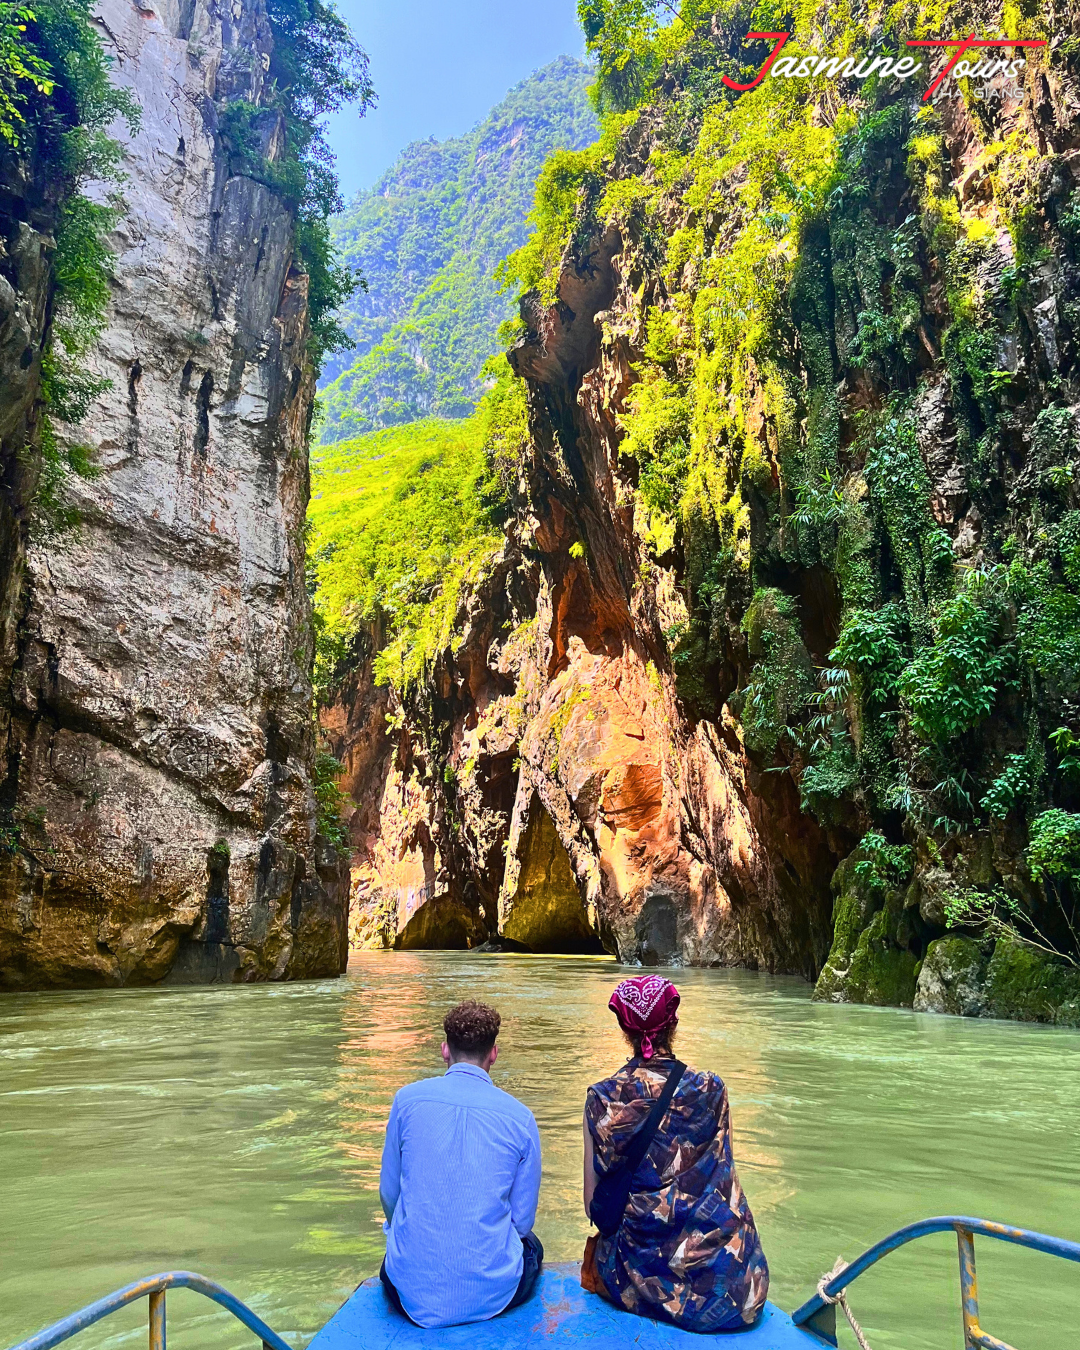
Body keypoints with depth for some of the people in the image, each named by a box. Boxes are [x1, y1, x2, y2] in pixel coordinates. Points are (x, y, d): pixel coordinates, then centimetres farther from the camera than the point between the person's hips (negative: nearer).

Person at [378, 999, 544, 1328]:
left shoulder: (407, 1099, -5)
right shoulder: (520, 1116, -6)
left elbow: (389, 1193, 6)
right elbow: (523, 1219, 3)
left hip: (414, 1292, 1)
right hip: (493, 1293, -1)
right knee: (531, 1243, 31)